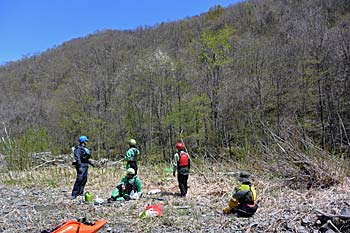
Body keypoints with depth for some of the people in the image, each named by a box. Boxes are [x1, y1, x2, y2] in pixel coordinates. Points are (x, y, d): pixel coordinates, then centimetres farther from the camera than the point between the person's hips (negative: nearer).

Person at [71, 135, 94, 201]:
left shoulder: (84, 148, 17)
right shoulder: (78, 149, -11)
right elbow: (77, 158, -19)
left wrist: (90, 163, 29)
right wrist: (80, 166, -27)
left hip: (85, 166, 9)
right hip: (81, 166, -9)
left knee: (84, 179, 10)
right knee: (79, 180, -12)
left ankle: (80, 192, 19)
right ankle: (74, 194, -8)